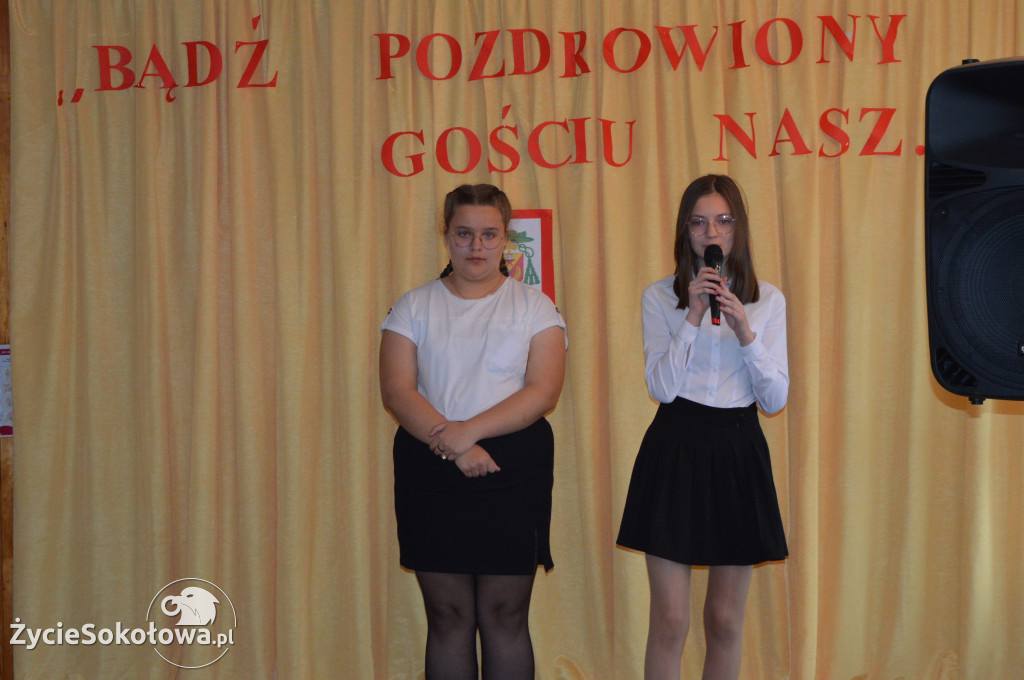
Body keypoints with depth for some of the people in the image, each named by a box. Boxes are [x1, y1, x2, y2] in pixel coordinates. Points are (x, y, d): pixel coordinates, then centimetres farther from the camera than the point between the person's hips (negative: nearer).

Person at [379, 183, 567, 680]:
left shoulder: (535, 306, 5)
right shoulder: (414, 306, 7)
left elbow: (544, 391, -7)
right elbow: (396, 391, -4)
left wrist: (469, 431, -18)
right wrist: (452, 446, -18)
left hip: (513, 467, -1)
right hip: (430, 470, 1)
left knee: (505, 616, 2)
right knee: (448, 617, 6)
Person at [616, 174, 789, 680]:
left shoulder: (767, 300, 6)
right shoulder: (660, 296, 1)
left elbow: (775, 400, 0)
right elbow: (662, 388, -8)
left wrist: (745, 332, -14)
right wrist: (692, 317, -16)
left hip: (739, 452, 2)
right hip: (676, 449, -2)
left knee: (725, 619, 9)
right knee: (670, 620, -2)